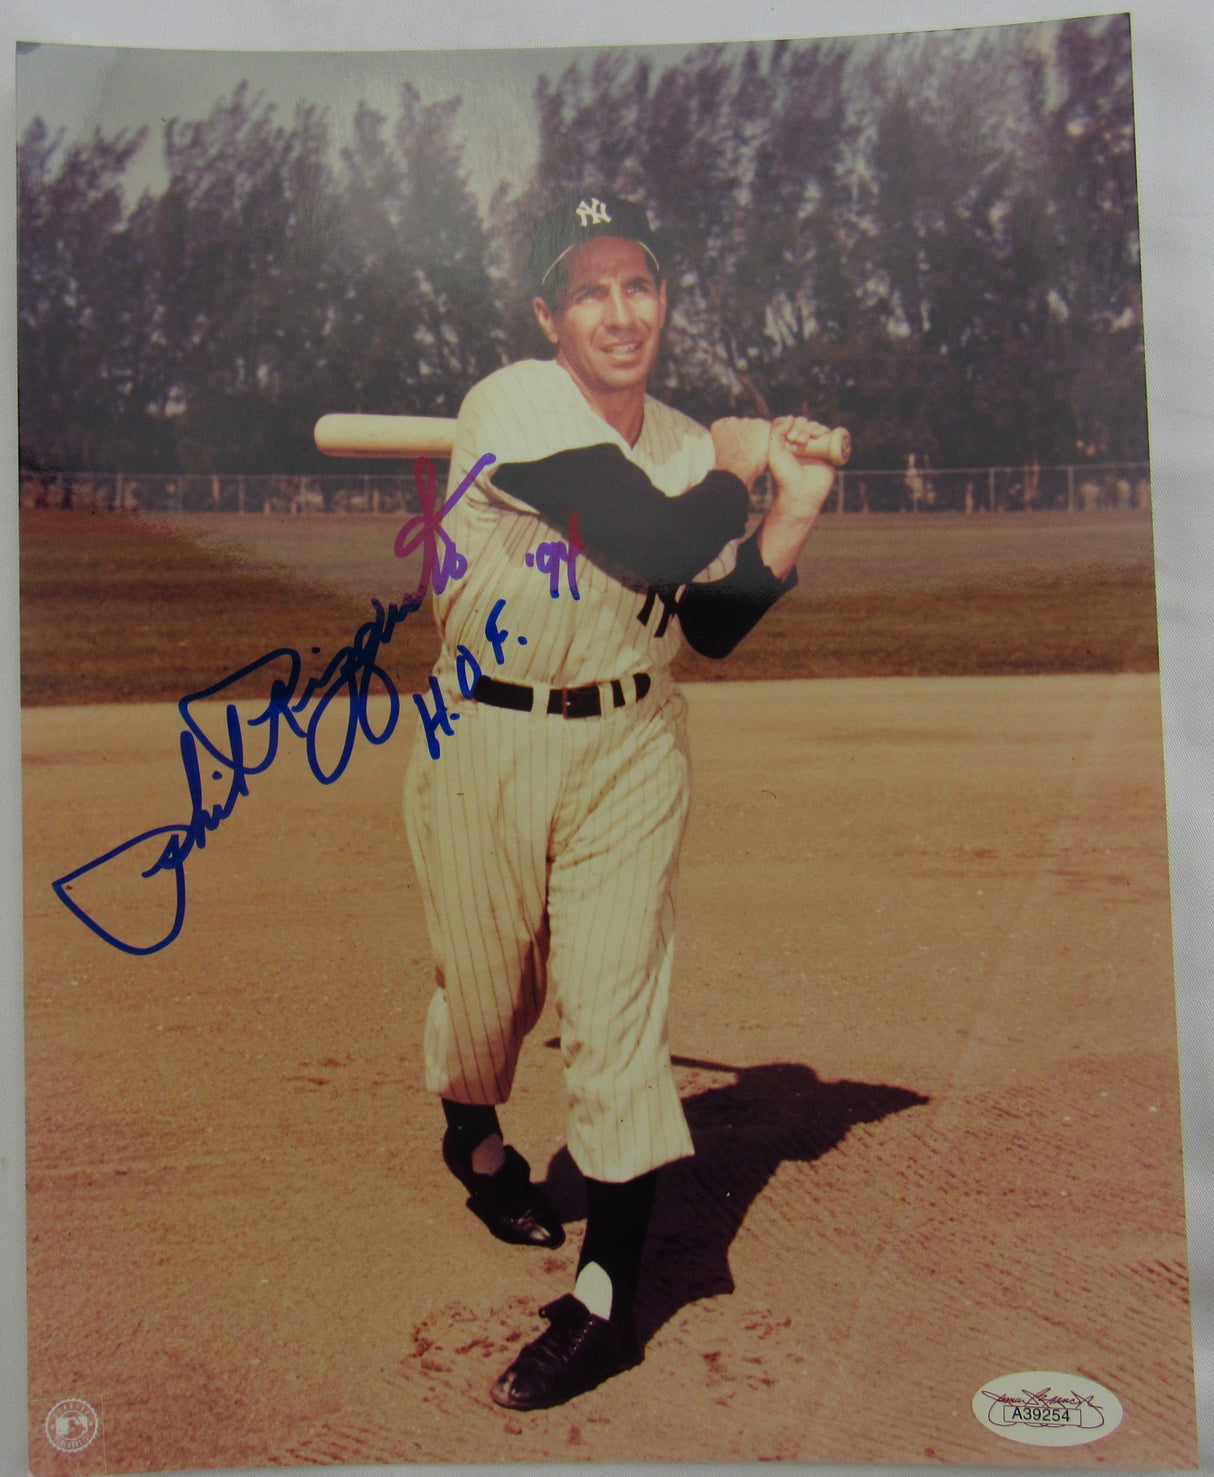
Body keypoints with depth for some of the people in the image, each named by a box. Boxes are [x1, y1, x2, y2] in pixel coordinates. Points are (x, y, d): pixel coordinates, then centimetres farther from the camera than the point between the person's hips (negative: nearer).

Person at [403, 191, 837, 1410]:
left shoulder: (683, 445, 5)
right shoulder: (513, 403, -13)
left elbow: (714, 629, 6)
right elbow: (651, 545, -24)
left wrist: (793, 511, -4)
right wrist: (737, 464, -6)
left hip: (627, 752, 3)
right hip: (484, 746, -2)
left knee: (616, 1007, -3)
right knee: (486, 986, 13)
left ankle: (606, 1297, 7)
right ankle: (474, 1140, 47)